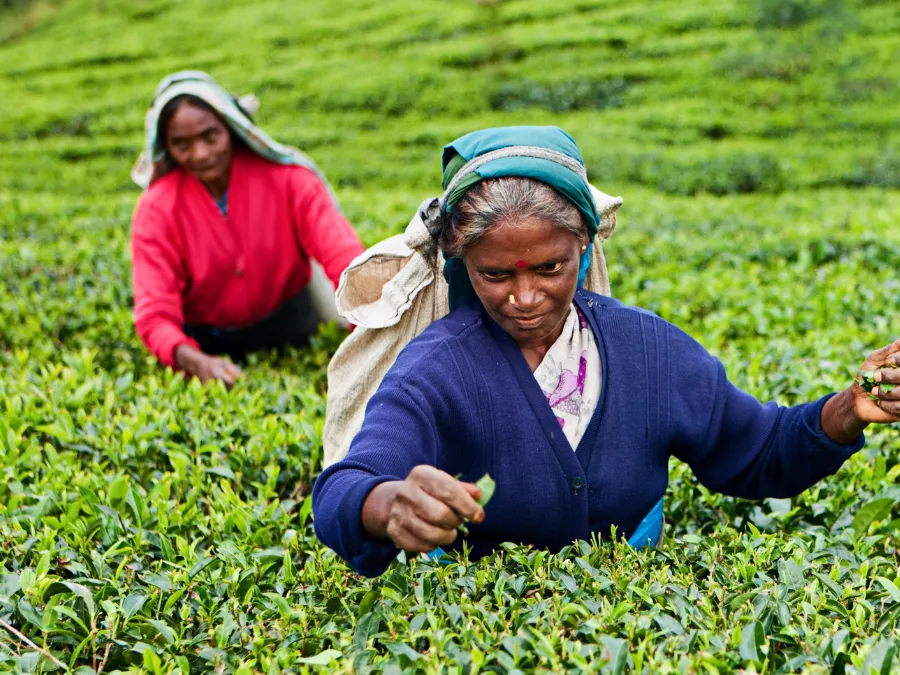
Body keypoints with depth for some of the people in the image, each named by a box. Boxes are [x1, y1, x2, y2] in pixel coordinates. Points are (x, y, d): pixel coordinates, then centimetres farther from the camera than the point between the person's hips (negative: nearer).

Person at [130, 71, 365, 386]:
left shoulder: (287, 177, -20)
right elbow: (155, 315, -27)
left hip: (284, 320, 1)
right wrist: (196, 361, -50)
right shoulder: (156, 210, -20)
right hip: (204, 339, -1)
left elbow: (344, 253, -31)